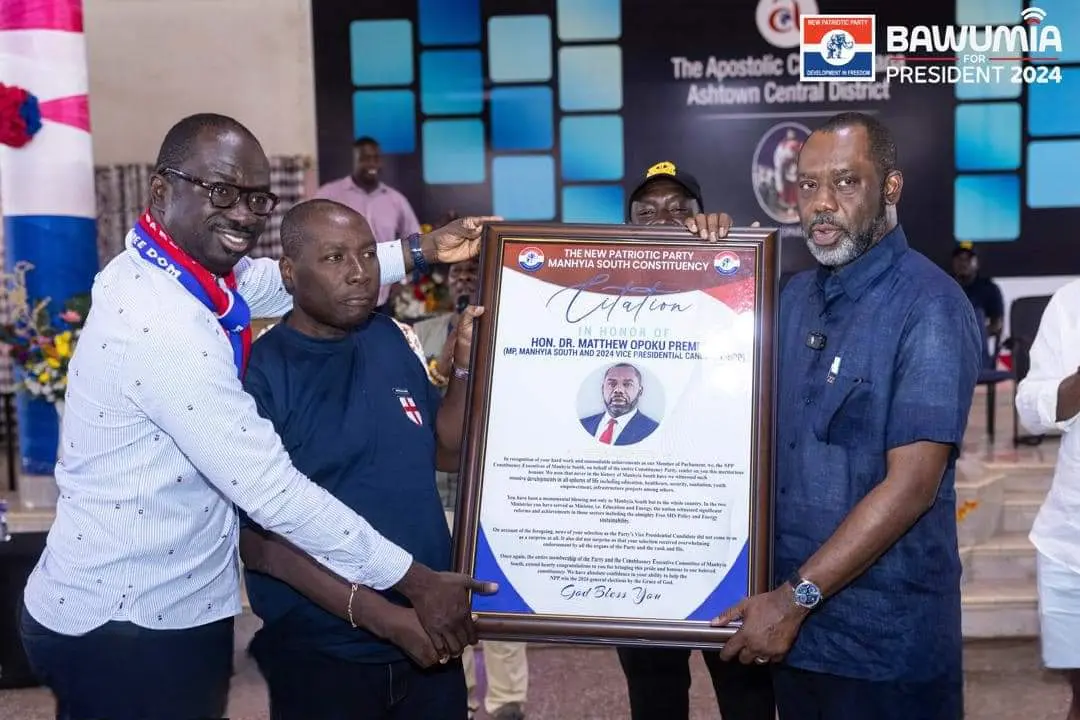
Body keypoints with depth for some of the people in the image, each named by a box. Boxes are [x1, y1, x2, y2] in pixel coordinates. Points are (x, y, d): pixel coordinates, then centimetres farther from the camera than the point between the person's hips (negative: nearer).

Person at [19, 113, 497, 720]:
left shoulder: (177, 269, 1)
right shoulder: (163, 325, -27)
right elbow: (271, 489, -28)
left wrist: (424, 251, 12)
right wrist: (418, 582, -22)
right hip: (126, 628, -9)